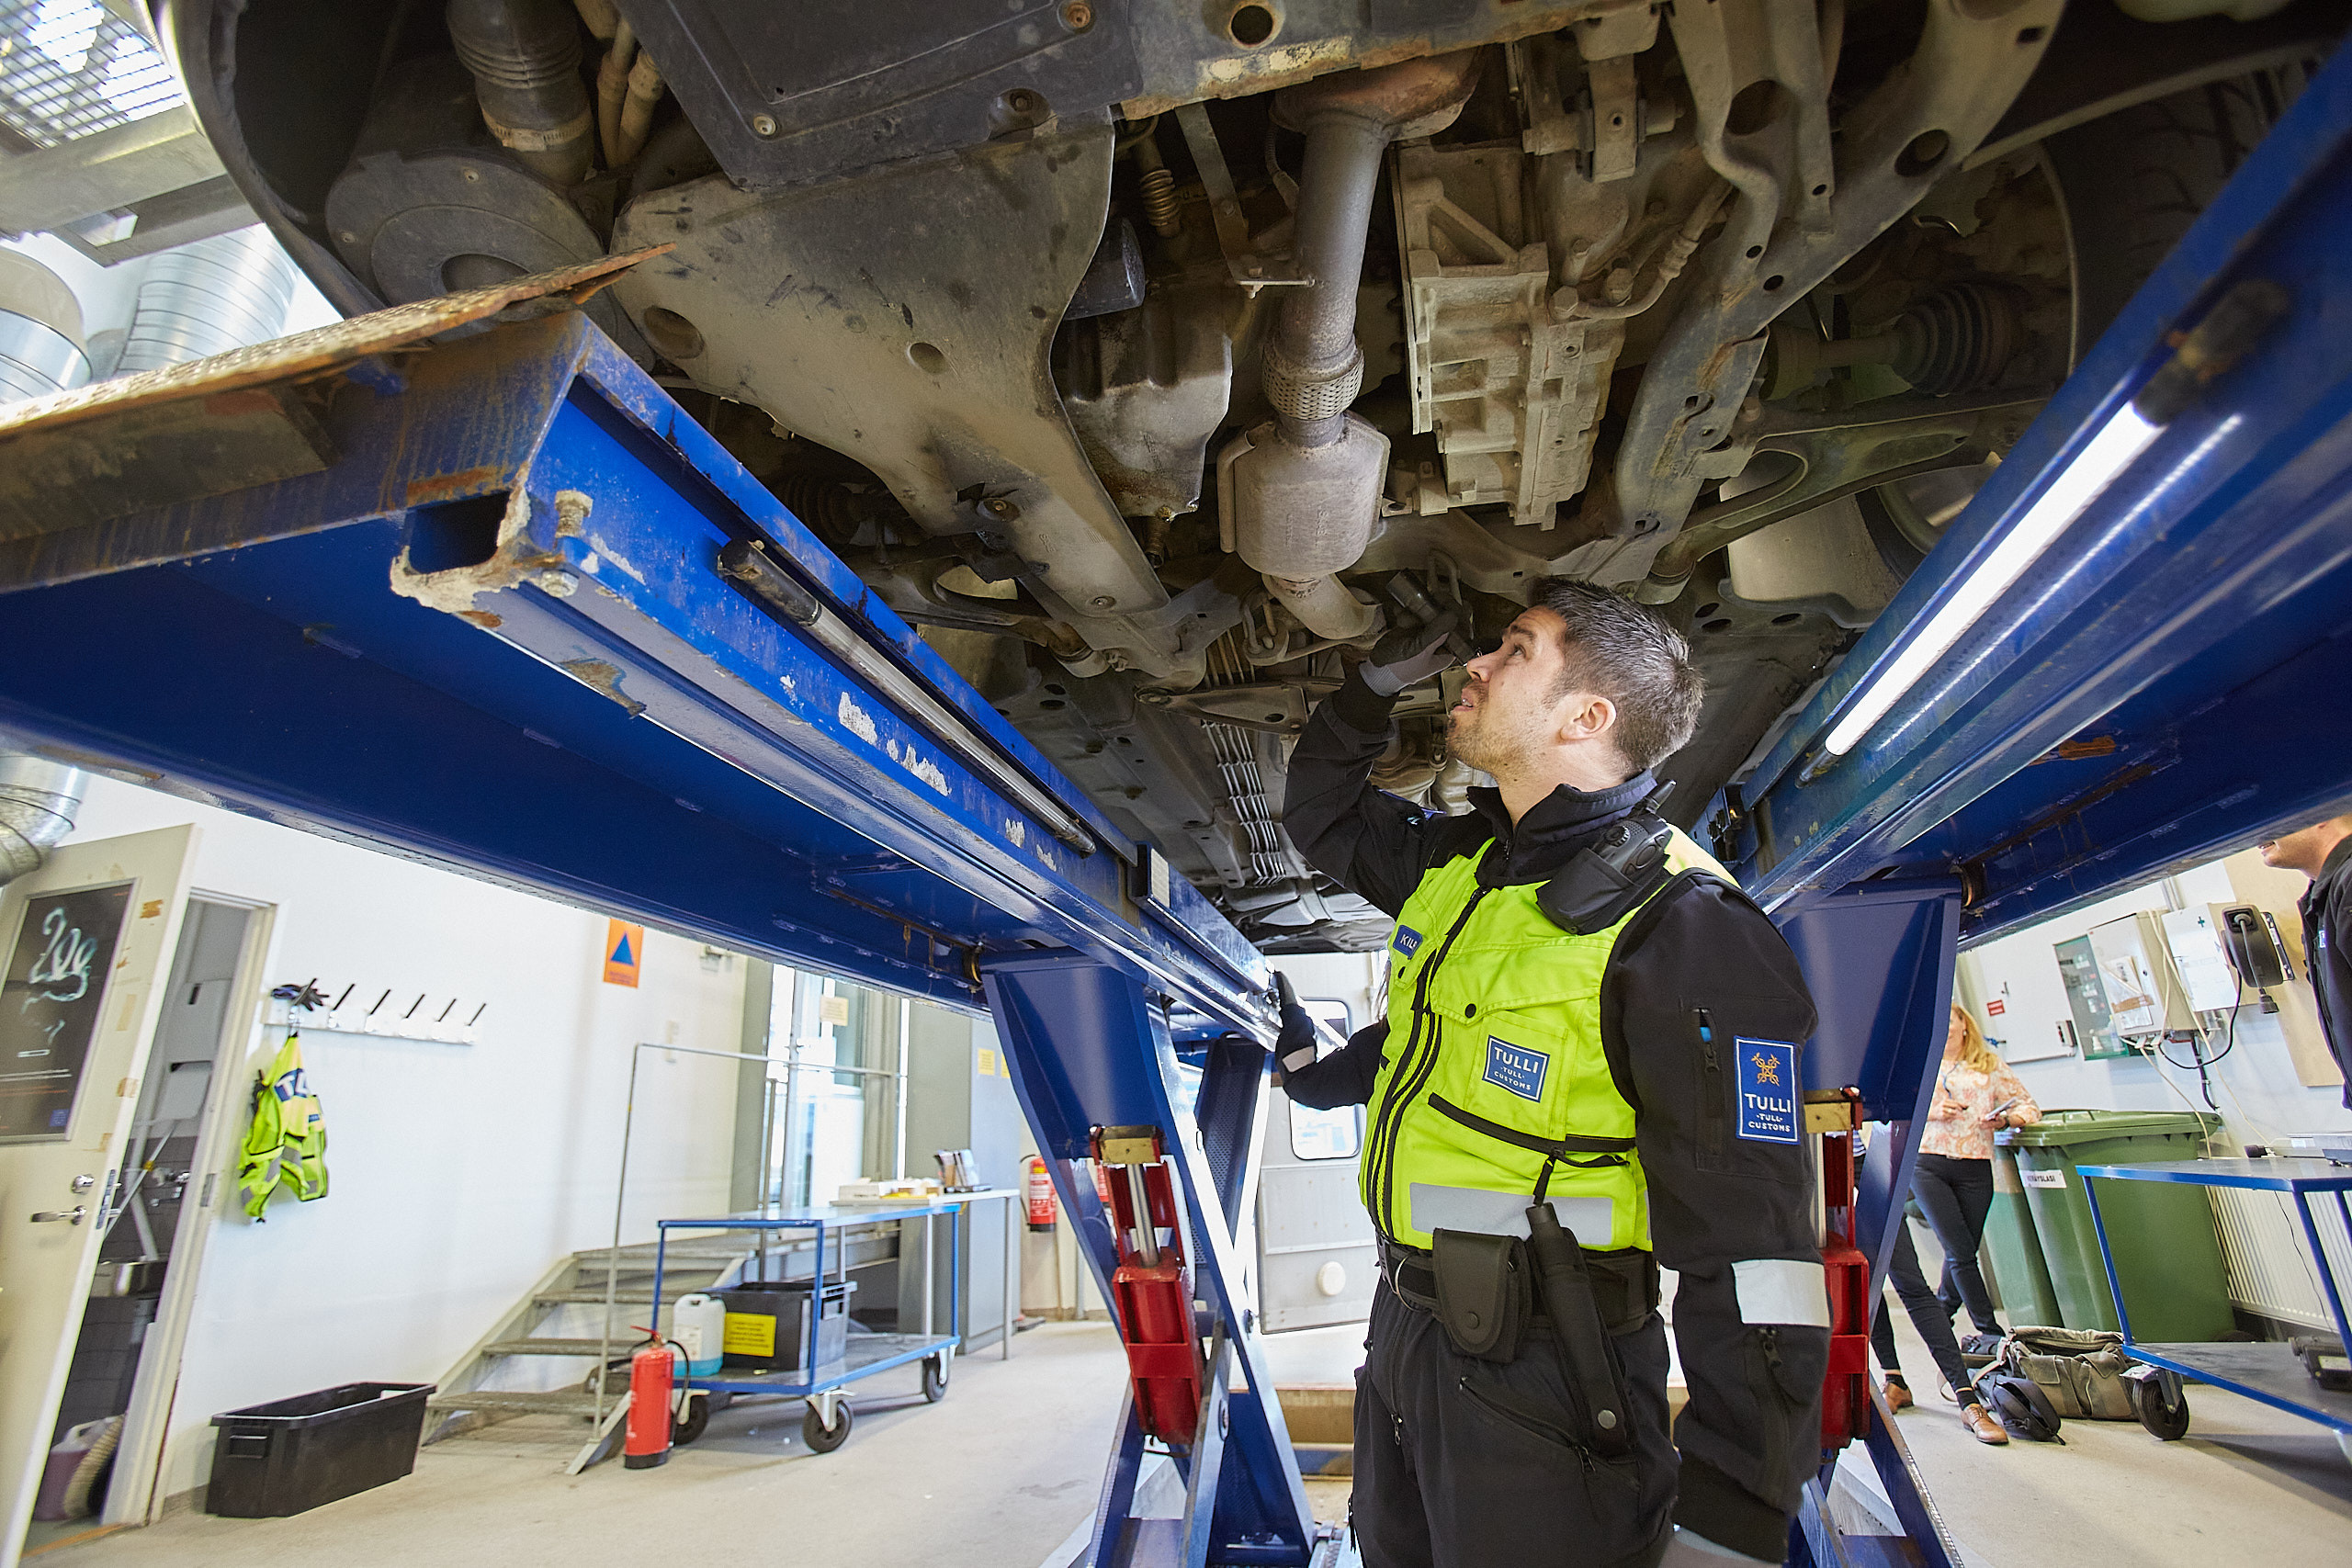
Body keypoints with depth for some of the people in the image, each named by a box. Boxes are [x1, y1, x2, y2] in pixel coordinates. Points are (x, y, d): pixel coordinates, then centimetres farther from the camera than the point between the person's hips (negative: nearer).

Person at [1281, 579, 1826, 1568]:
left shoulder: (1681, 929, -21)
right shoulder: (1461, 858, 2)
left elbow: (1752, 1251, -22)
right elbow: (1325, 820, 20)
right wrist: (1373, 686, 6)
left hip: (1541, 1383, -7)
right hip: (1404, 1333, 8)